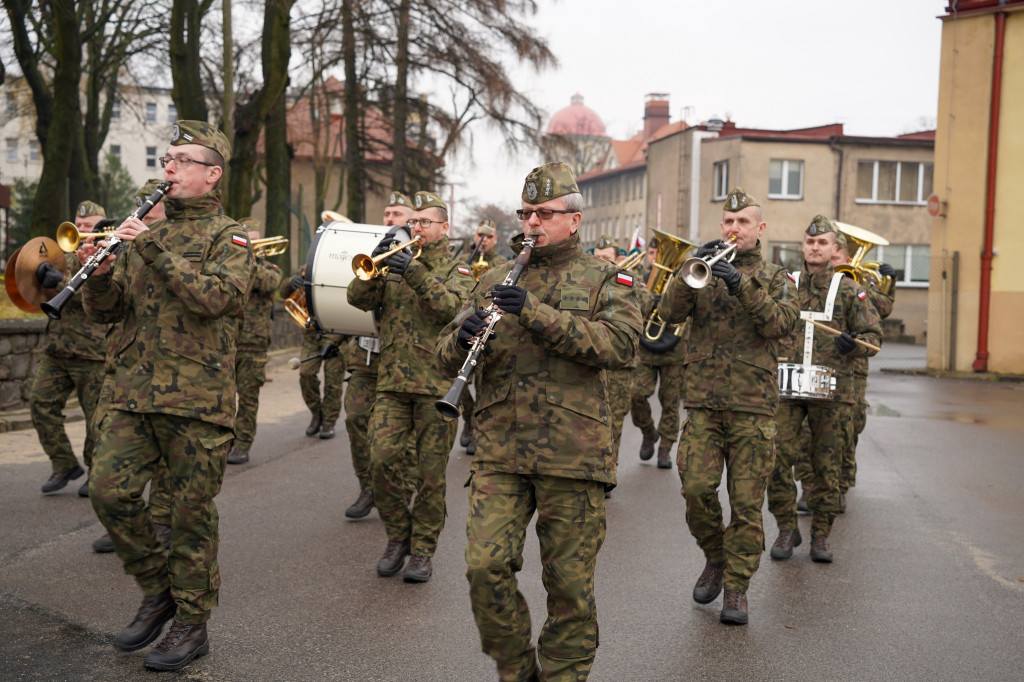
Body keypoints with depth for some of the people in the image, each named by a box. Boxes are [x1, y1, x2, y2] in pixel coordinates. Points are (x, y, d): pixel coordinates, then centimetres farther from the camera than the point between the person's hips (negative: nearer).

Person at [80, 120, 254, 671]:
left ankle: (191, 624, 16)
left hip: (198, 398, -5)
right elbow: (107, 310, 14)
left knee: (192, 512, 1)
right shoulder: (144, 233, 16)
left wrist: (154, 249, -19)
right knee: (109, 491, -2)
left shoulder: (229, 237, 0)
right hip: (134, 393, 5)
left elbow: (213, 298, -20)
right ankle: (158, 590, 20)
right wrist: (97, 273, -7)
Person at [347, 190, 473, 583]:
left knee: (431, 472, 1)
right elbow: (358, 298, 2)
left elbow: (454, 307, -16)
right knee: (382, 461, -8)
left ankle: (422, 550, 14)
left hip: (438, 384, -3)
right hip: (392, 383, 3)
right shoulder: (394, 266, 16)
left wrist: (416, 273, -25)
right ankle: (398, 536, 13)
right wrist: (375, 263, -14)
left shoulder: (457, 270, 5)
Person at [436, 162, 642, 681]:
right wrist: (464, 337, -12)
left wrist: (537, 313, -20)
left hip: (572, 453, -2)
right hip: (500, 449, 2)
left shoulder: (603, 279, 6)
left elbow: (621, 344, -12)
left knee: (569, 581, 5)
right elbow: (446, 356, 13)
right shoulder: (494, 281, 15)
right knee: (485, 566, -6)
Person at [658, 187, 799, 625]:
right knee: (697, 488, -8)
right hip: (702, 400, 1)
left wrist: (741, 284, -22)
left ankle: (737, 588, 12)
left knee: (747, 501, 0)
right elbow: (670, 312, -4)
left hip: (753, 404, -1)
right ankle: (716, 559, 18)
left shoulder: (774, 277, 11)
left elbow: (779, 322, -10)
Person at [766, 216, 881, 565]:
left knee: (826, 465, 5)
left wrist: (854, 344, -16)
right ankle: (787, 528, 9)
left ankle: (821, 535, 18)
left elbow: (874, 335, 6)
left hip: (831, 391, 0)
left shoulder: (850, 290, 5)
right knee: (777, 457, -8)